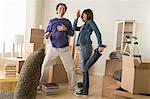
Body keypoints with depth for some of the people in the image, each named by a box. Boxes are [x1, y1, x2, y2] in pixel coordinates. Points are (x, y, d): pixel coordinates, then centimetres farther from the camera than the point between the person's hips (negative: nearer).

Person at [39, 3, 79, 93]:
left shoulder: (67, 21, 9)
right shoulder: (52, 21, 8)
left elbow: (72, 33, 8)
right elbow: (46, 33, 6)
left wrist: (66, 29, -10)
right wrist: (47, 35, -17)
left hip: (65, 49, 0)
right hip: (53, 48, 0)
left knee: (71, 67, -4)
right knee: (45, 66, -1)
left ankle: (74, 86, 7)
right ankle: (42, 84, 17)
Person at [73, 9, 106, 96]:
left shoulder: (90, 22, -2)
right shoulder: (85, 25, 23)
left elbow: (98, 33, -13)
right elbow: (74, 28, 25)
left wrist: (100, 46, -21)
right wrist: (77, 18, 17)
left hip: (86, 46, -9)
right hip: (83, 47, 9)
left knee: (85, 69, -16)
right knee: (84, 70, 7)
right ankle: (84, 91, 11)